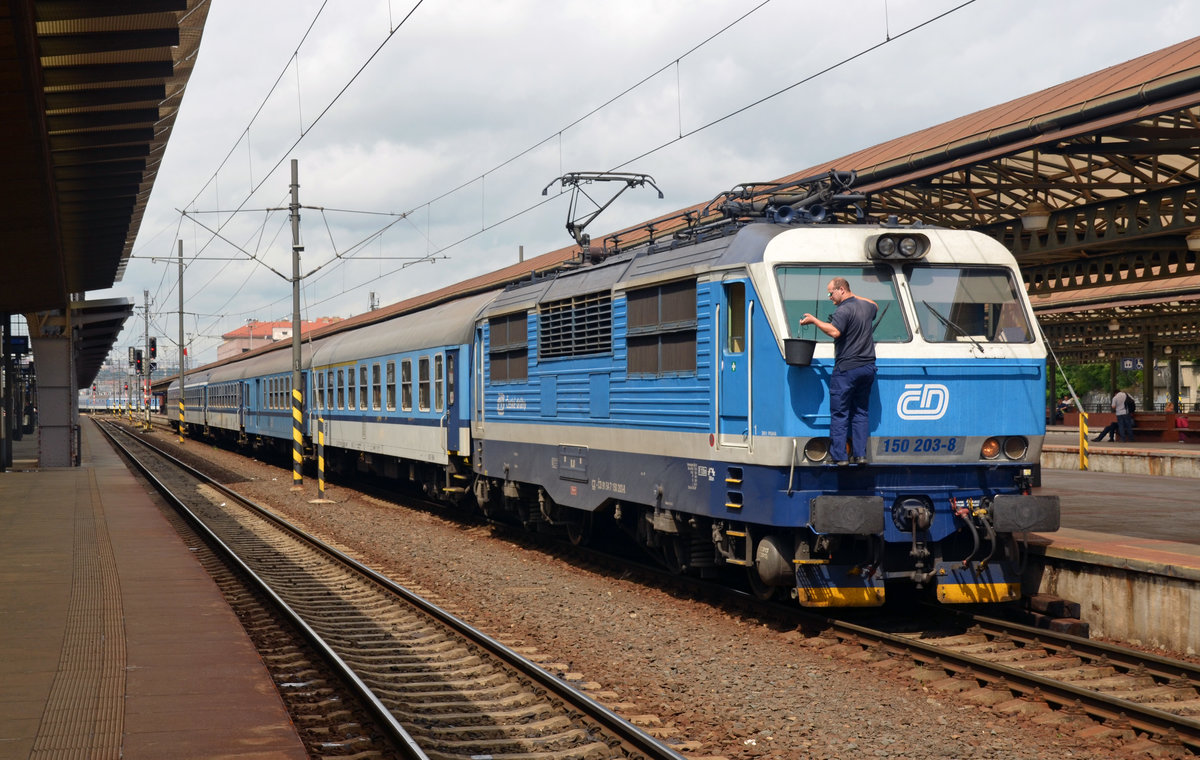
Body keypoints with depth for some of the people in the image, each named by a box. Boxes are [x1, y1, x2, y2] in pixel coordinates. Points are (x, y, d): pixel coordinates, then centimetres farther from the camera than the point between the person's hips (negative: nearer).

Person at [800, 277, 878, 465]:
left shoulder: (843, 310, -14)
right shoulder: (867, 306, 12)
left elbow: (834, 331, -30)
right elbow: (875, 306, 37)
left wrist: (813, 320, -21)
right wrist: (856, 297, 35)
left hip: (846, 369, -8)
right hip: (868, 367, 8)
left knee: (839, 414, -1)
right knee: (861, 411, 13)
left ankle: (840, 456, -3)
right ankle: (860, 454, 9)